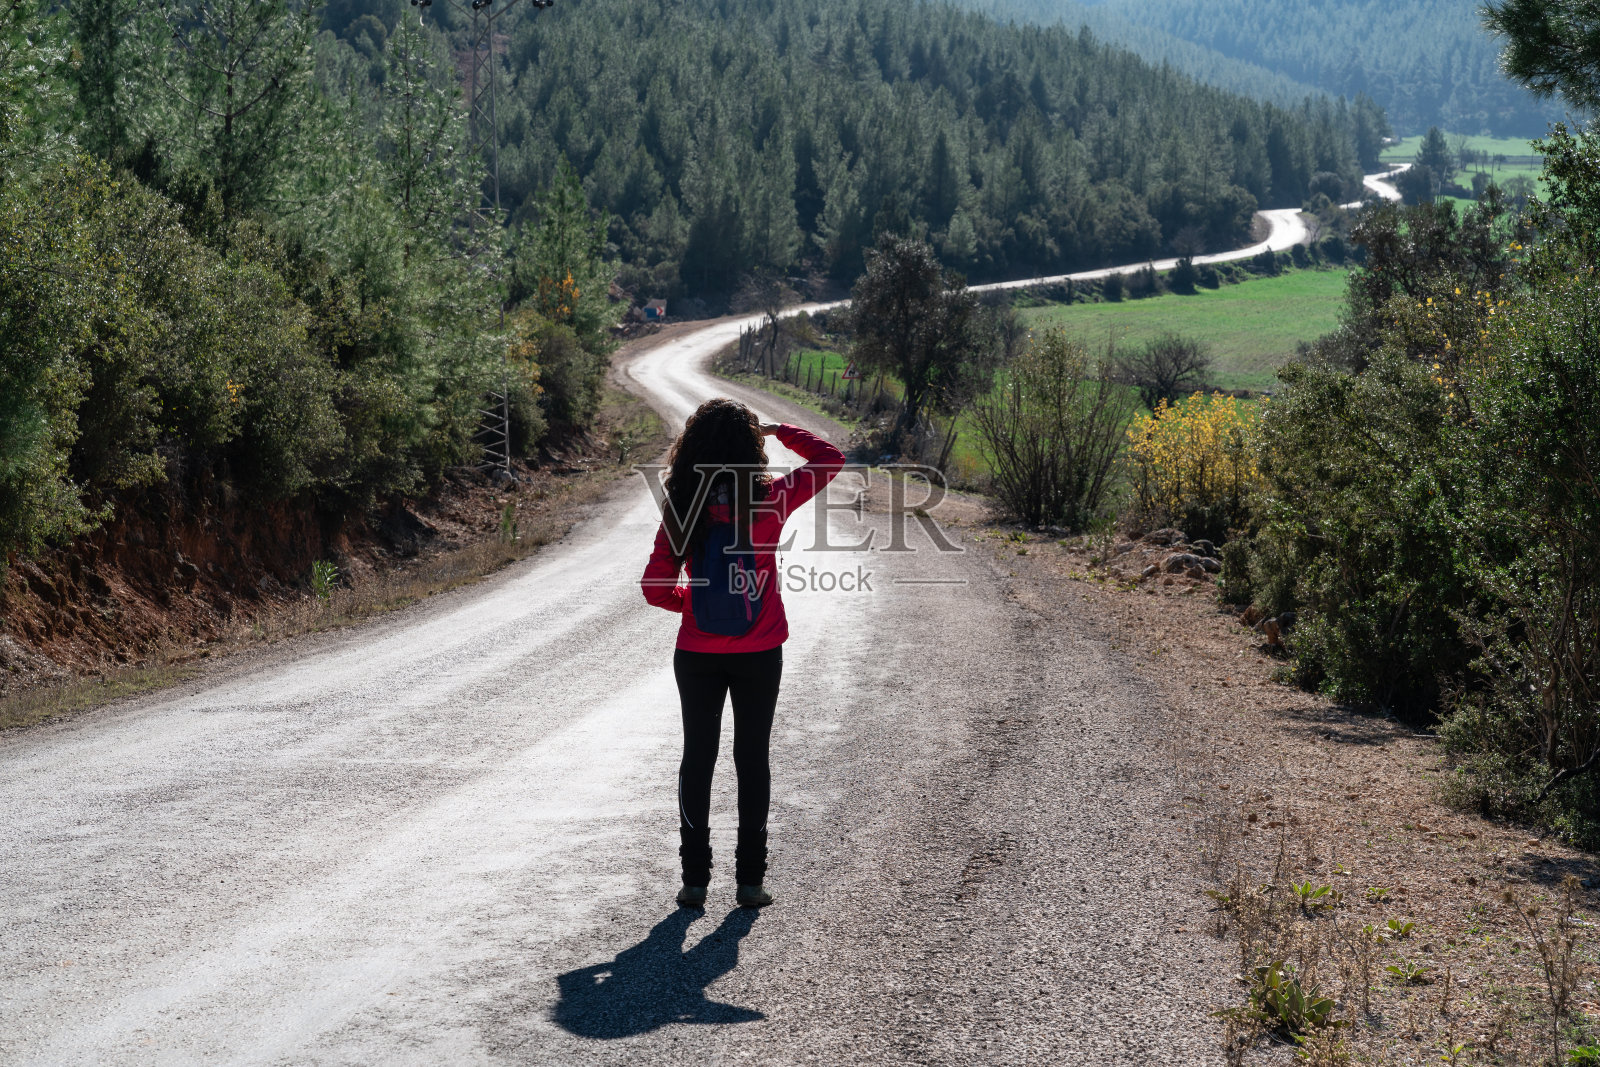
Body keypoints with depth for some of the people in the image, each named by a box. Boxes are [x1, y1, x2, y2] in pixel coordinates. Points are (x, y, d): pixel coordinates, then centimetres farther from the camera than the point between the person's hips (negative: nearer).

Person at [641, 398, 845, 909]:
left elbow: (656, 588, -5)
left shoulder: (682, 508, -8)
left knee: (697, 758, 10)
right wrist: (779, 430, 10)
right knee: (752, 759, 9)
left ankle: (695, 878, 11)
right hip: (759, 655, -1)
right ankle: (750, 879, 11)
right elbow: (830, 459, 5)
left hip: (697, 654, 1)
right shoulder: (770, 499, -10)